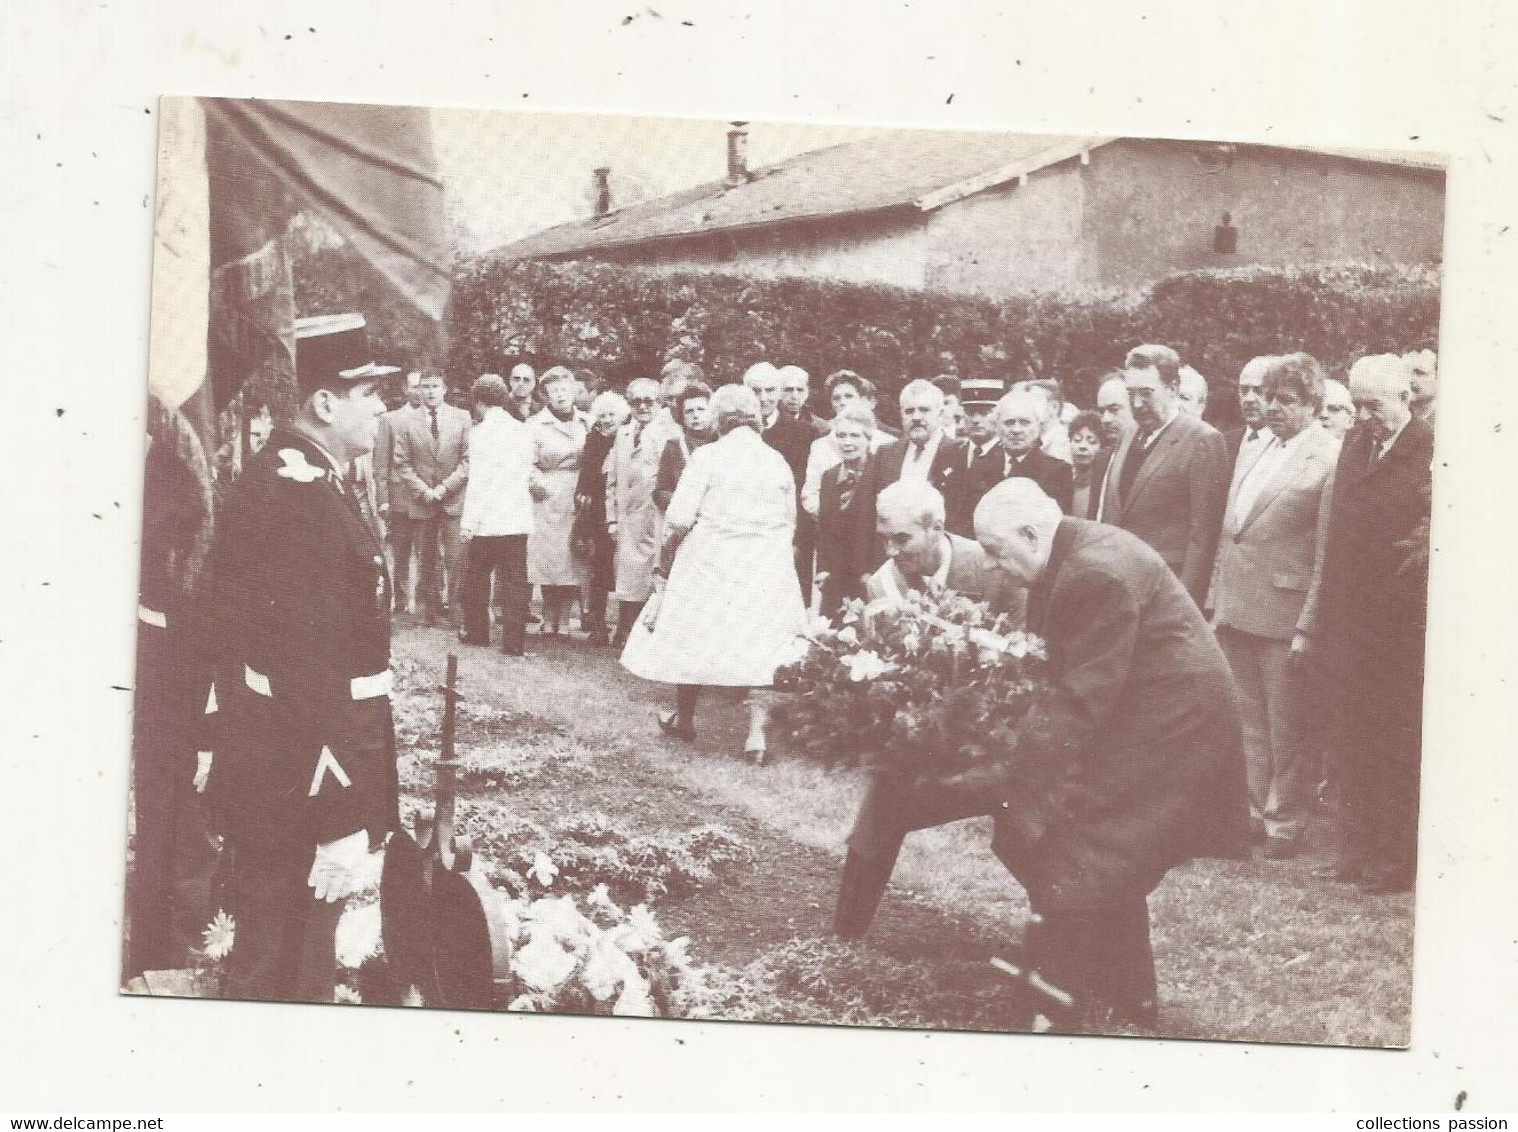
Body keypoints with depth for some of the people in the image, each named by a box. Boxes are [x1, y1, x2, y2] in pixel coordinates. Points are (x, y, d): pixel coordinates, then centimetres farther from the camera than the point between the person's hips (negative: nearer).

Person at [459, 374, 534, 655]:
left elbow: (478, 481, -13)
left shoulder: (480, 432, -10)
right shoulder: (525, 432, 4)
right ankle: (514, 641, 2)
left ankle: (477, 632, 21)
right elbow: (531, 477, 10)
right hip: (519, 520, 4)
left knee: (476, 578, 14)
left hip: (488, 521, -4)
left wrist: (468, 521, -8)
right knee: (514, 582, 5)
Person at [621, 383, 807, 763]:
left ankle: (684, 719, 30)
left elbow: (679, 518, -11)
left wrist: (666, 562, 2)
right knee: (759, 646, 7)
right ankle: (756, 732, -1)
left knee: (695, 639, 15)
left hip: (711, 562, -3)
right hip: (766, 570, 3)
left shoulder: (708, 456, -9)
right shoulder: (777, 461, 2)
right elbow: (790, 522, 8)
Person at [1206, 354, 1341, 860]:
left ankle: (1285, 822, 18)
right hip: (1236, 610, 7)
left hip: (1283, 614, -7)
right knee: (1247, 723, 15)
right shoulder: (1257, 451, 13)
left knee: (1286, 728, 5)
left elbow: (1326, 554, -13)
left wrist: (1308, 627, -16)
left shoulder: (1329, 459, -10)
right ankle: (1252, 813, 25)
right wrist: (1216, 603, 10)